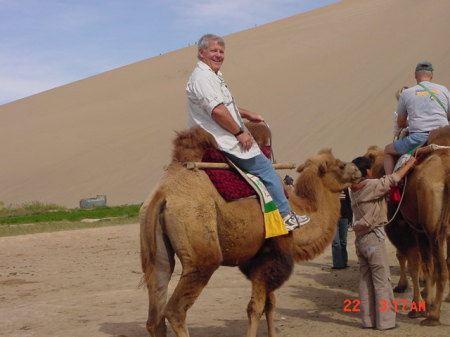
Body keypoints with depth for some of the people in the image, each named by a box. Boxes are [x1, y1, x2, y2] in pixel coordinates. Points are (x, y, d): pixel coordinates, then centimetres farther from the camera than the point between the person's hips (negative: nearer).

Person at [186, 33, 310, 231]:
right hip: (222, 141, -11)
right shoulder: (202, 77, -17)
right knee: (264, 168, -8)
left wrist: (248, 115, 25)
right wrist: (240, 132, -20)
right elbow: (217, 110, -27)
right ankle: (285, 215, -3)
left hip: (223, 138, 11)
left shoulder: (213, 76, 19)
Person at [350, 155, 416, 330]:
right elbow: (393, 179, -10)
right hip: (373, 237, -8)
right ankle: (385, 321, 1)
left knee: (365, 280, 10)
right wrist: (409, 164, 5)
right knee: (382, 280, -2)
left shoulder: (354, 189, 10)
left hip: (360, 238, 8)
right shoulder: (371, 185, -13)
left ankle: (368, 319, 13)